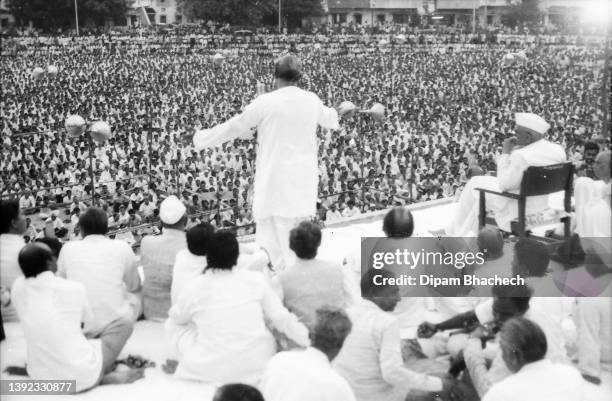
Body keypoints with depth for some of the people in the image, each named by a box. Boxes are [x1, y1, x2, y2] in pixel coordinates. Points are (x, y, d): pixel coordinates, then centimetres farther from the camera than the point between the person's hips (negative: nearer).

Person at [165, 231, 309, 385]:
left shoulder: (194, 288, -9)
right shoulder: (255, 280, -5)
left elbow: (177, 318, 10)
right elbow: (281, 319, -1)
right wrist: (310, 341, 11)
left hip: (212, 371, -1)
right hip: (258, 366, 2)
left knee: (172, 325, 18)